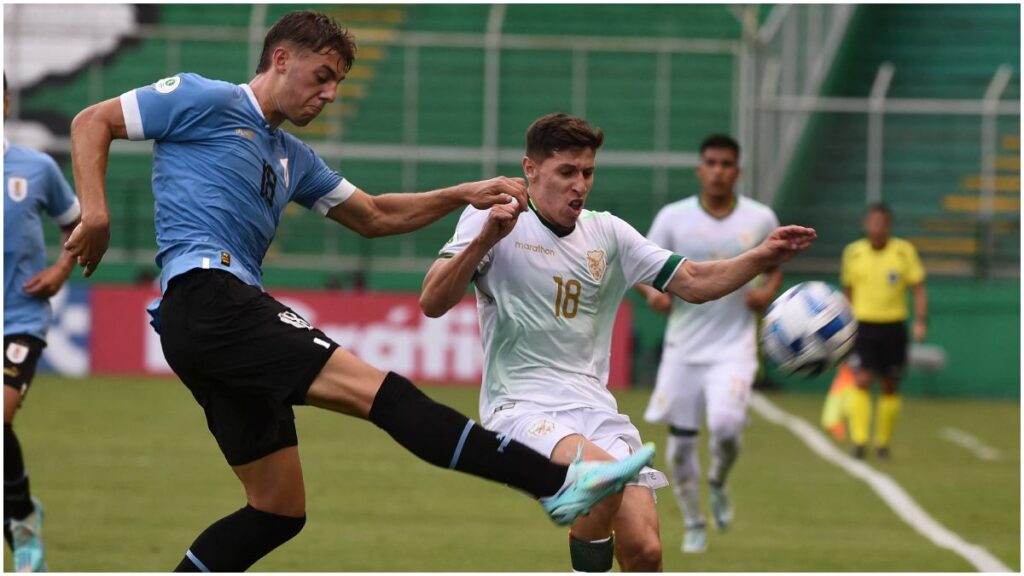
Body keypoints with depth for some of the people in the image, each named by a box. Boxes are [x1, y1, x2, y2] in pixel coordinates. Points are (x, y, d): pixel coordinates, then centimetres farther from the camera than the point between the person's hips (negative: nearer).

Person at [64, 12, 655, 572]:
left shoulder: (292, 157, 26)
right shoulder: (205, 101, 3)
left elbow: (374, 216, 31)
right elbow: (92, 122, 1)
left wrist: (464, 195, 19)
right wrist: (96, 215, -13)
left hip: (230, 322, 10)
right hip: (206, 294, -10)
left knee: (279, 510, 8)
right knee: (379, 389, -19)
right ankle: (560, 482, -28)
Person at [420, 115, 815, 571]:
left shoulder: (607, 234, 13)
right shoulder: (489, 221, -1)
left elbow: (693, 282, 12)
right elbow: (432, 304, -9)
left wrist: (761, 257, -4)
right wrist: (483, 241, -24)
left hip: (594, 409, 5)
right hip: (520, 408, -5)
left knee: (643, 550, -11)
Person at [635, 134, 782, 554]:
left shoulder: (761, 219, 0)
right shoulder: (673, 217, -2)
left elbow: (775, 265, 15)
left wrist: (768, 291, -7)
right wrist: (652, 290, -17)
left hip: (735, 345, -1)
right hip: (684, 345, 1)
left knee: (726, 424, -23)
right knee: (681, 440, 3)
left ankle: (718, 484, 10)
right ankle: (693, 525, 24)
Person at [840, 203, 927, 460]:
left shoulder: (905, 251, -2)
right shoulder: (853, 253, 2)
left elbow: (918, 289, 0)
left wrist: (921, 321, -13)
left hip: (893, 327, 0)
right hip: (863, 325, 0)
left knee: (890, 387, 7)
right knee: (861, 381, -15)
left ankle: (883, 441, 21)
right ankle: (859, 441, -19)